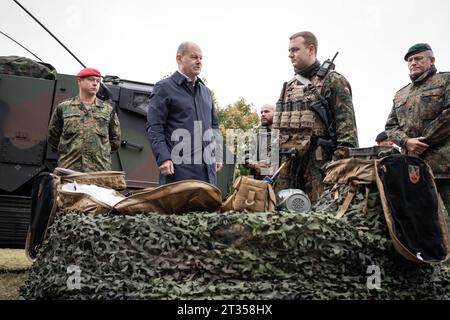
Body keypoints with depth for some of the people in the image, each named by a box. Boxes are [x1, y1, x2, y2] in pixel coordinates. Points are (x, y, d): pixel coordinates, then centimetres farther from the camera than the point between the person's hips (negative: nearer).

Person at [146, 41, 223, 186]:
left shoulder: (206, 91, 22)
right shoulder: (164, 88, 1)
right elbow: (154, 126, -6)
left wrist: (217, 156, 17)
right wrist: (163, 158, -16)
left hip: (207, 168, 6)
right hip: (178, 168, -6)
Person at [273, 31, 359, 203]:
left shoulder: (333, 81, 1)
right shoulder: (289, 86, 21)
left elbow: (347, 126, -7)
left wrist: (342, 162, -16)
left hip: (317, 162, -6)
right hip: (286, 162, 6)